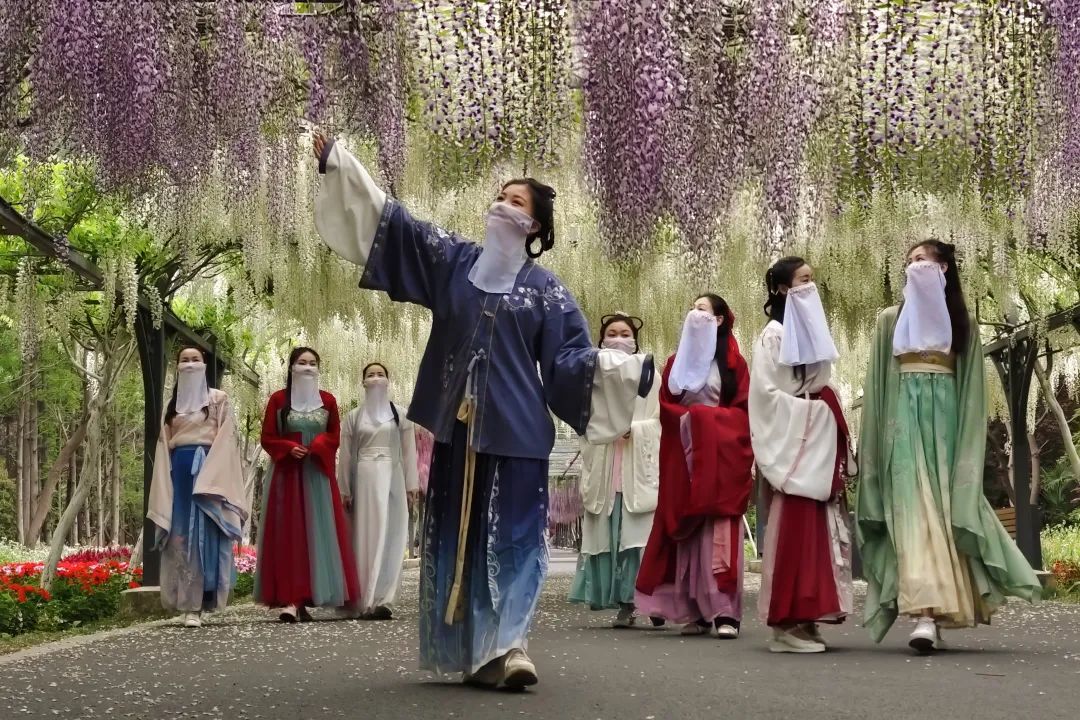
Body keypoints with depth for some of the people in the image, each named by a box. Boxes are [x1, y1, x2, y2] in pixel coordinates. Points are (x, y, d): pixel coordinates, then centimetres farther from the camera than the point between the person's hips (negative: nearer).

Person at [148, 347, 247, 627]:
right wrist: (164, 483, 2)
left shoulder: (218, 400, 6)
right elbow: (165, 445, 14)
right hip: (178, 472, 4)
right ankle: (187, 602, 2)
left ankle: (196, 603, -11)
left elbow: (224, 440, -3)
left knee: (203, 533, -9)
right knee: (179, 535, -1)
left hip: (207, 469, -4)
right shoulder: (172, 404, 19)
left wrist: (209, 478, -15)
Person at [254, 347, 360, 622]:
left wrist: (316, 446, -10)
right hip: (286, 473, -2)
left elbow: (334, 436, 11)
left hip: (317, 474, 2)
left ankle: (306, 596, 3)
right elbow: (268, 438, 4)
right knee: (287, 533, -7)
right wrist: (289, 448, -14)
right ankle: (288, 598, -12)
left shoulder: (327, 400, 10)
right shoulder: (278, 399, 4)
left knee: (316, 532, -2)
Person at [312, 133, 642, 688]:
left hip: (515, 430, -3)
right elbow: (390, 219, 8)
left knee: (510, 537, -7)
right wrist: (337, 163, 3)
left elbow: (570, 357, 0)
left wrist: (617, 367, -17)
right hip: (458, 425, 3)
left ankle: (504, 645, -9)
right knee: (456, 537, 4)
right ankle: (471, 651, 11)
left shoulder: (546, 289, 4)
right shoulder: (451, 259, 10)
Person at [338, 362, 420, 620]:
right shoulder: (354, 417, 10)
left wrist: (411, 485, 0)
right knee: (365, 537, -3)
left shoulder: (400, 415, 10)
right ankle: (367, 601, -3)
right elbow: (345, 456, 9)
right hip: (364, 480, 0)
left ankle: (381, 600, -9)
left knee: (389, 537, -7)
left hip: (392, 479, 0)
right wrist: (344, 490, 3)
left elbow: (409, 452, 7)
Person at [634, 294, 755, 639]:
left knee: (720, 531, -11)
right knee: (687, 532, -1)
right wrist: (689, 418, -9)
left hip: (722, 454, -4)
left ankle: (724, 611, -15)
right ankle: (695, 611, 1)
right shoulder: (677, 361, 17)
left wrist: (707, 417, -13)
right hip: (684, 454, 4)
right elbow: (666, 405, 9)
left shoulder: (733, 362, 5)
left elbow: (742, 410, -2)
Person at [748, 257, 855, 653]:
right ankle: (786, 623, -8)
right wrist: (810, 411, -13)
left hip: (818, 444, 8)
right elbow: (765, 392, -13)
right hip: (791, 442, -8)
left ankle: (805, 617, 8)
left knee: (818, 529, 5)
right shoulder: (774, 334, -5)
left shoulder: (812, 330, 19)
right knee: (793, 529, -10)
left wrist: (826, 414, 9)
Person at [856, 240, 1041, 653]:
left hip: (945, 415, 1)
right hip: (905, 415, -1)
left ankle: (935, 611, -3)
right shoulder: (891, 319, 15)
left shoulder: (961, 323, 14)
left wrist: (968, 440, 2)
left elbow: (972, 387, 10)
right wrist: (880, 434, 3)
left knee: (946, 508, -7)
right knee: (913, 507, -15)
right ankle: (926, 614, -23)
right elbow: (877, 384, 11)